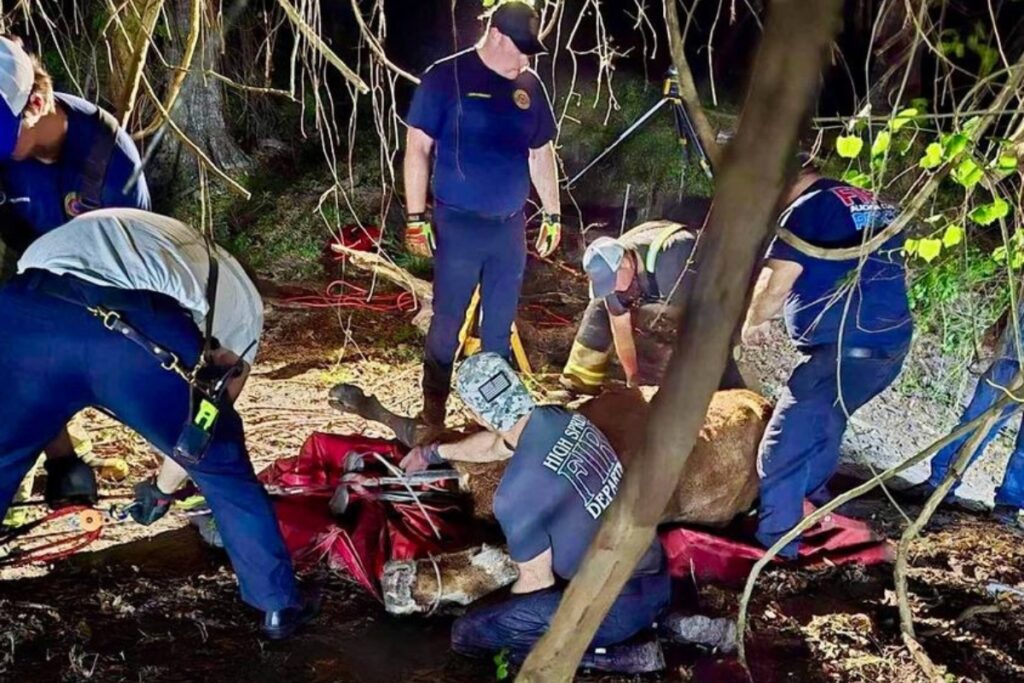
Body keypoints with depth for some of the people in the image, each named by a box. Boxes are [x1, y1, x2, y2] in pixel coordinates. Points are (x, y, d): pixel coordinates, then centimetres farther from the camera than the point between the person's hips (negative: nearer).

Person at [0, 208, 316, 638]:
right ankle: (280, 605, 34)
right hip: (143, 331, -1)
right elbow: (200, 419, 35)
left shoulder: (80, 230, 45)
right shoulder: (235, 289, 36)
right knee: (225, 471, 24)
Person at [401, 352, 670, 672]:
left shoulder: (516, 494, -22)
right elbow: (497, 443, 22)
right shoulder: (561, 417, 1)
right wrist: (433, 452, 38)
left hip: (621, 606, -8)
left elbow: (538, 581, -8)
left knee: (467, 634, -4)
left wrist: (500, 615, 14)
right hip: (658, 578, 8)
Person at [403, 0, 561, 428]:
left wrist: (552, 215, 16)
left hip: (511, 226, 5)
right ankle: (432, 415, 15)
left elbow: (542, 154, 16)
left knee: (500, 326, 13)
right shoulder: (446, 77, -8)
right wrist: (416, 218, -10)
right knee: (447, 324, 2)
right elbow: (418, 148, -7)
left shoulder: (530, 86, 7)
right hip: (459, 225, -5)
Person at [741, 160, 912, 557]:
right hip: (893, 344, 9)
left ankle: (774, 545, -1)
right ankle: (813, 494, 48)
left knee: (783, 448, -4)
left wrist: (752, 323, 9)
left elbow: (774, 289, -11)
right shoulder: (874, 205, 17)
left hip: (844, 351, -9)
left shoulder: (806, 211, -8)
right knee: (824, 420, 30)